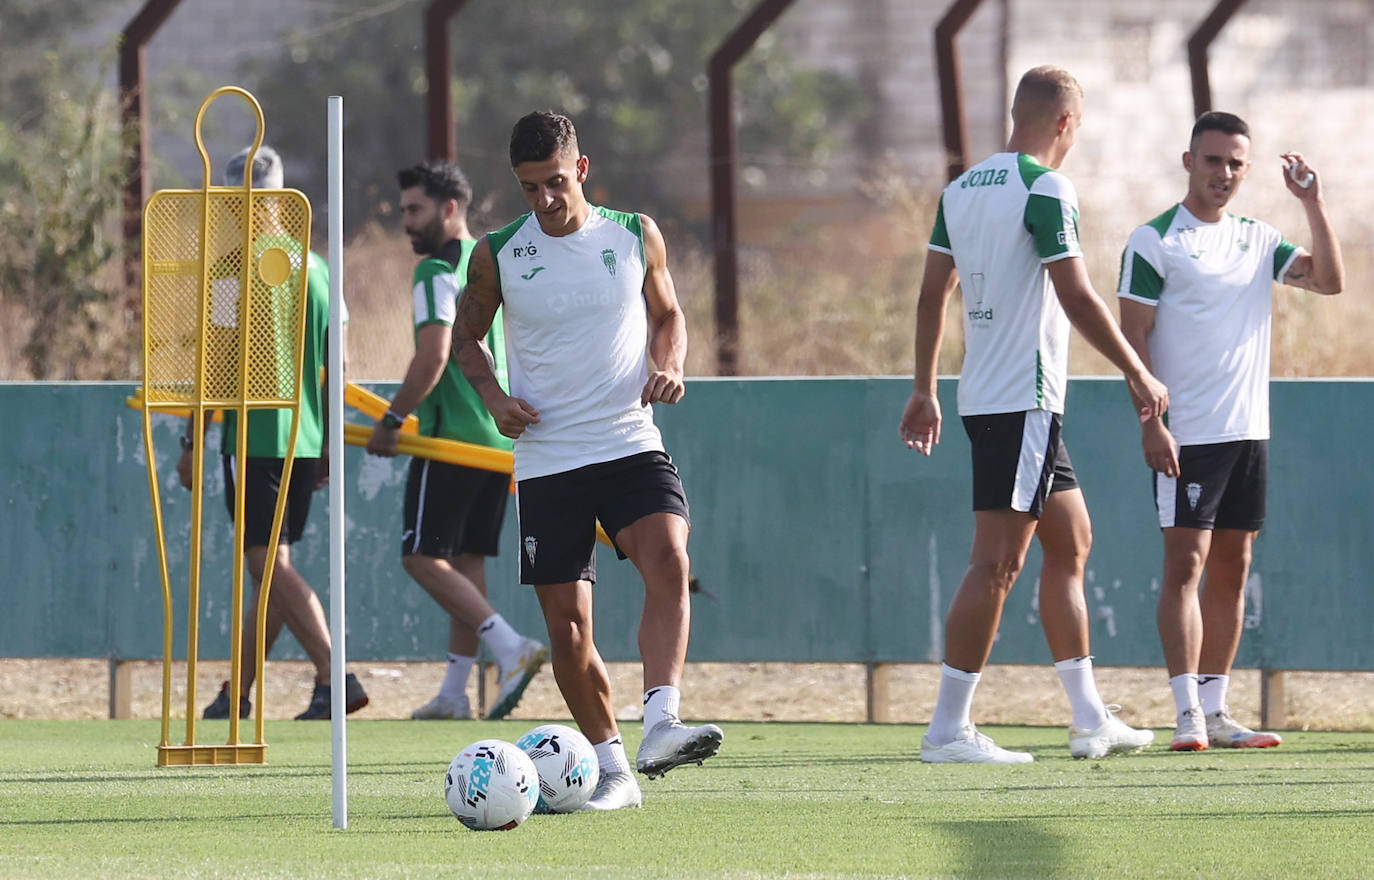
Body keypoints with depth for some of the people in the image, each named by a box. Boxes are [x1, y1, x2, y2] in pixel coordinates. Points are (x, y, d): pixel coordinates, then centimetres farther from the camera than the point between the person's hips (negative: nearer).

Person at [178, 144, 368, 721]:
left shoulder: (233, 269, -9)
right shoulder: (315, 268, 10)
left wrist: (193, 442, -7)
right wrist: (328, 443, 20)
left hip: (252, 435, -7)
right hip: (305, 439, 7)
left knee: (270, 564, -8)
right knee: (272, 568, 12)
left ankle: (334, 675, -23)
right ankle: (237, 693, 20)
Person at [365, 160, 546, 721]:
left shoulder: (437, 272, -11)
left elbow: (433, 358, -21)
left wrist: (391, 421, -14)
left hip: (453, 436, -9)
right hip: (498, 436, 9)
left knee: (423, 558, -6)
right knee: (465, 561, 9)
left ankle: (512, 648, -19)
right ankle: (453, 693, 8)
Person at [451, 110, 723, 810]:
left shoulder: (635, 236, 3)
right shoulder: (498, 255, 1)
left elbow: (668, 313, 18)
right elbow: (467, 333, 16)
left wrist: (669, 366, -3)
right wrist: (492, 396, -2)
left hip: (631, 445, -1)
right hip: (546, 459, 1)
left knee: (668, 562, -28)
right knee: (566, 625, -1)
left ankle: (661, 725, -36)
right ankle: (611, 768, 13)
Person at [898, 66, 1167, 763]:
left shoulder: (962, 188, 12)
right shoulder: (1045, 189, -13)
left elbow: (932, 295, 15)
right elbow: (1076, 298, -16)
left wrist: (925, 391, 20)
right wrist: (1138, 373, -8)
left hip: (984, 394, 9)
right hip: (1025, 399, -9)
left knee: (1070, 542, 16)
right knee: (998, 562, -9)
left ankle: (1090, 719, 19)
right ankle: (947, 729, -10)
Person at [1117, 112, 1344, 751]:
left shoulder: (1257, 240, 13)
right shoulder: (1154, 242, -4)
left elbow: (1329, 281, 5)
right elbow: (1133, 337, -7)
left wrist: (1313, 204, -4)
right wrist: (1151, 423, -15)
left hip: (1249, 433, 6)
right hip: (1185, 435, -6)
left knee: (1232, 571, 7)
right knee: (1185, 564, -10)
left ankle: (1215, 709, 11)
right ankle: (1188, 714, -14)